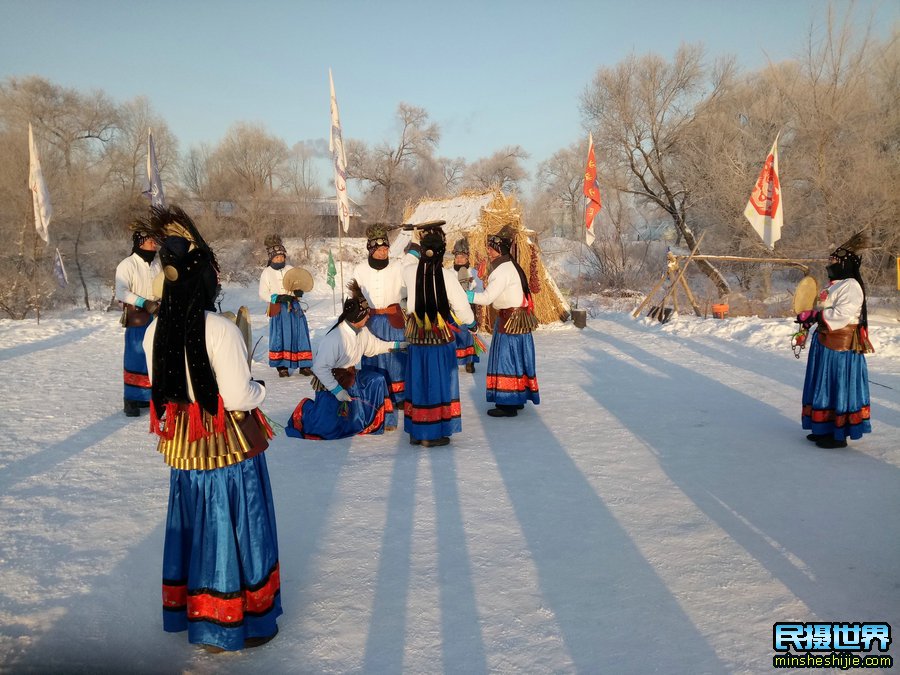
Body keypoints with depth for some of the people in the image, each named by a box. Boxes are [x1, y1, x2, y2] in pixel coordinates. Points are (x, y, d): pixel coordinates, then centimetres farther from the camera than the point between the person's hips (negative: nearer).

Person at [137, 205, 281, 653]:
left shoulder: (154, 332, -1)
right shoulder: (221, 331, -21)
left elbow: (161, 393, 7)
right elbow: (239, 397, -20)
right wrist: (259, 388, 0)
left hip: (183, 448, 6)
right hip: (229, 447, -6)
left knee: (193, 528, 20)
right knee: (235, 528, 9)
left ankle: (194, 615, 37)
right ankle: (240, 623, 24)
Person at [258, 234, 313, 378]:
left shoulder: (291, 269, 8)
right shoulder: (267, 273, 1)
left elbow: (299, 286, 14)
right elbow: (262, 294, 0)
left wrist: (299, 292, -10)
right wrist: (278, 298, -16)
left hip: (294, 307, 3)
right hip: (277, 309, -2)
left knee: (300, 334, -1)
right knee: (280, 336, -3)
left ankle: (304, 365, 5)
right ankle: (282, 366, 4)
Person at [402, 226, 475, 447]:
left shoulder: (409, 272, -4)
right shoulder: (447, 276, -14)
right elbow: (461, 306, -8)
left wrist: (415, 241, 32)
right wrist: (471, 323, 11)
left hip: (416, 336, 4)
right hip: (441, 335, -4)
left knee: (418, 380, 13)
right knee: (437, 382, 6)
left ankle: (416, 432, 23)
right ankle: (432, 434, 11)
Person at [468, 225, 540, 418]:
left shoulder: (503, 270, -18)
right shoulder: (509, 266, 13)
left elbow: (487, 297, -23)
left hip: (510, 320, -10)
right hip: (517, 319, 10)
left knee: (506, 359, -4)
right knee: (514, 359, 15)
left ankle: (508, 404, 1)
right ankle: (517, 399, 24)